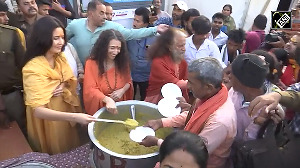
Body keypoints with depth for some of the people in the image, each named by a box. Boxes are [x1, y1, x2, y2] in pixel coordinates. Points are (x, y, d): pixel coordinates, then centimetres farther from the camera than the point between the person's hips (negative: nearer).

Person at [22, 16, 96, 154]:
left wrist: (63, 88, -19)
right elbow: (38, 110, -37)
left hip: (66, 111, 7)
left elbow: (72, 83, 5)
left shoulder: (60, 58, -6)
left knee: (72, 153, 27)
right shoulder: (33, 68, -29)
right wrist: (74, 116, -48)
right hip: (47, 121, -6)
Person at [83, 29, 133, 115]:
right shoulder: (91, 63, -11)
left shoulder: (122, 62, 0)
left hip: (120, 107, 3)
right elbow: (91, 90, -18)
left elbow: (128, 81, 10)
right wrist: (107, 99, -35)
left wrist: (122, 90, -12)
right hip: (99, 109, -2)